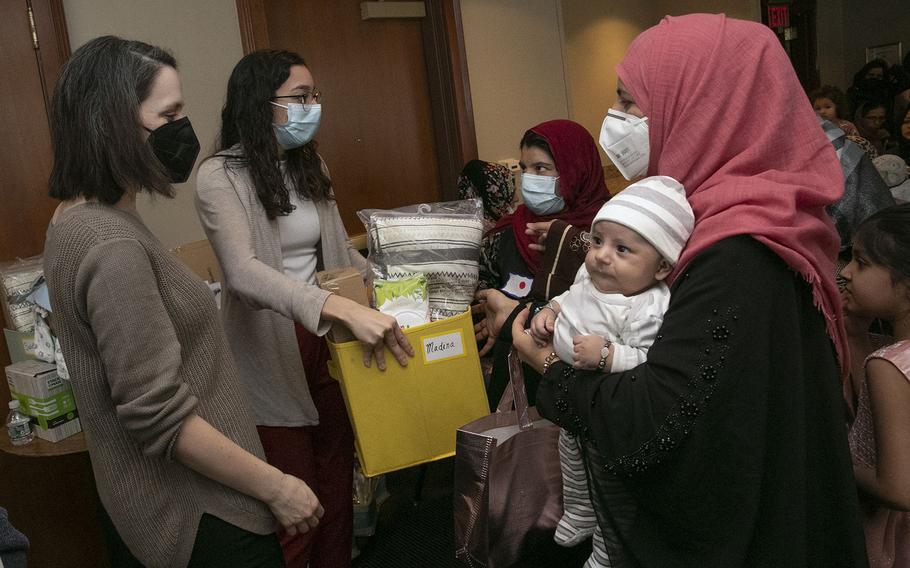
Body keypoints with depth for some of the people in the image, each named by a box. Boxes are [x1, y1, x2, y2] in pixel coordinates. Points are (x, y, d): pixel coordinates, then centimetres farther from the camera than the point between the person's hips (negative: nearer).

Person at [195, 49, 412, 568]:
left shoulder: (311, 165, 6)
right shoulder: (222, 177, -15)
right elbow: (244, 272, -31)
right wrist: (344, 308, -43)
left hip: (327, 340, 6)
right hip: (271, 353, -6)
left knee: (337, 475, 16)